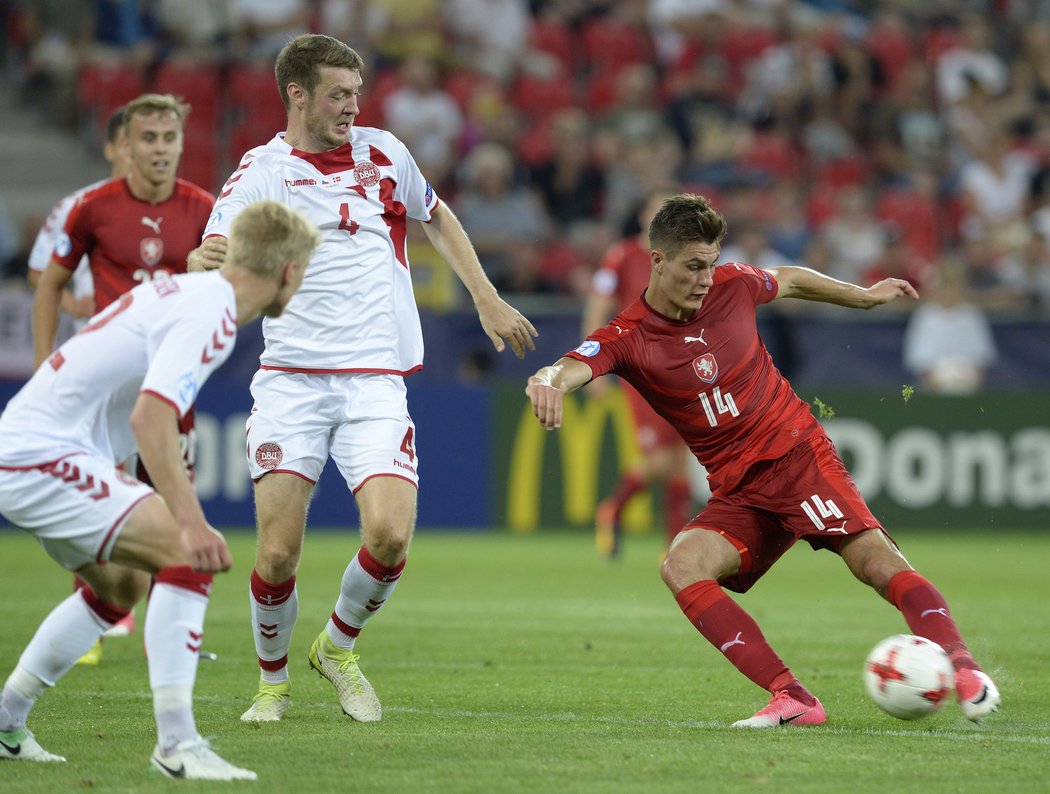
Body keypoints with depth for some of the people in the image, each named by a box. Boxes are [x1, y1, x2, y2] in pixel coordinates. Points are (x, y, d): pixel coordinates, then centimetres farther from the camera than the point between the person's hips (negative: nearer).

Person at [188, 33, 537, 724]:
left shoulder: (382, 153, 11)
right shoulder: (262, 171, 1)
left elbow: (436, 217, 29)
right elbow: (214, 258, -10)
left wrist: (488, 301, 25)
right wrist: (202, 263, -34)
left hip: (375, 382, 2)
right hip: (292, 381, -2)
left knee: (390, 536, -17)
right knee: (278, 553, -10)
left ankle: (339, 646, 13)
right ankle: (274, 680, 17)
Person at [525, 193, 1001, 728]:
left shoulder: (731, 286, -1)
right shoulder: (626, 338, -9)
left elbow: (790, 282, 23)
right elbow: (570, 368, -29)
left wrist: (865, 296, 32)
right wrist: (548, 382, -53)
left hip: (797, 451, 0)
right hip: (738, 492, 1)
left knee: (878, 563, -22)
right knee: (681, 568, -26)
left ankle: (963, 670, -24)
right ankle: (791, 698, -31)